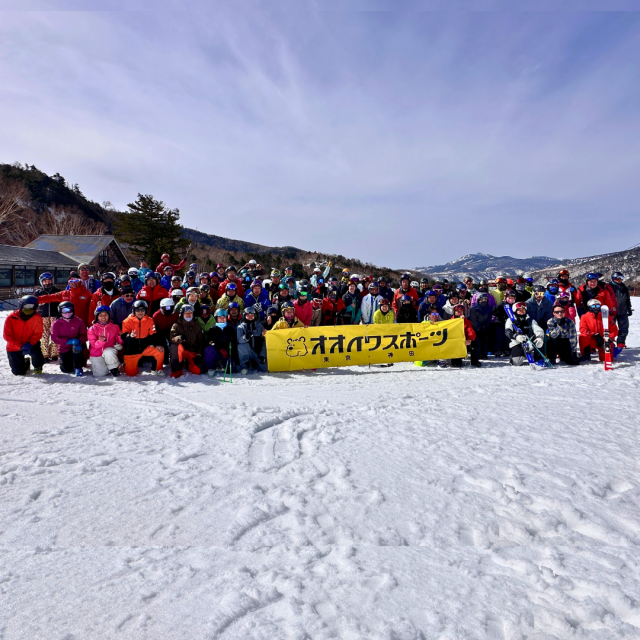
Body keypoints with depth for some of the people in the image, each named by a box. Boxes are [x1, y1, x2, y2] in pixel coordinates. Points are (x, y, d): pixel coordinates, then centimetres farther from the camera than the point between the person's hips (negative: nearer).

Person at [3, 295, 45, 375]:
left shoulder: (37, 317, -13)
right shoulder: (11, 318, -16)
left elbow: (38, 333, -11)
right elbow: (7, 336, -16)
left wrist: (30, 344, -31)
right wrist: (21, 346, -28)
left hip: (31, 344, 0)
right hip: (14, 347, 0)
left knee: (36, 351, -37)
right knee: (18, 372, 0)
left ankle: (38, 366, -3)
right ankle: (26, 362, 38)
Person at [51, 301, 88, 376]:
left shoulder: (79, 321, -6)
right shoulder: (56, 324, -5)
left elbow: (84, 335, -8)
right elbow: (55, 338, -14)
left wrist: (79, 341, -31)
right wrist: (68, 341, -29)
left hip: (77, 348, -2)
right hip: (64, 349, 2)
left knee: (76, 347, -39)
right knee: (66, 370, -1)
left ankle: (78, 368, -23)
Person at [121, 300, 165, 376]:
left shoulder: (149, 320, -3)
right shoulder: (128, 321, -10)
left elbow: (154, 335, -3)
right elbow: (124, 337, -18)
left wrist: (158, 344, -20)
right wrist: (130, 336, -42)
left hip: (145, 347, 2)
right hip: (132, 351, -2)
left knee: (160, 351, -23)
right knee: (131, 373, -4)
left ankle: (159, 369, 3)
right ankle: (126, 365, 34)